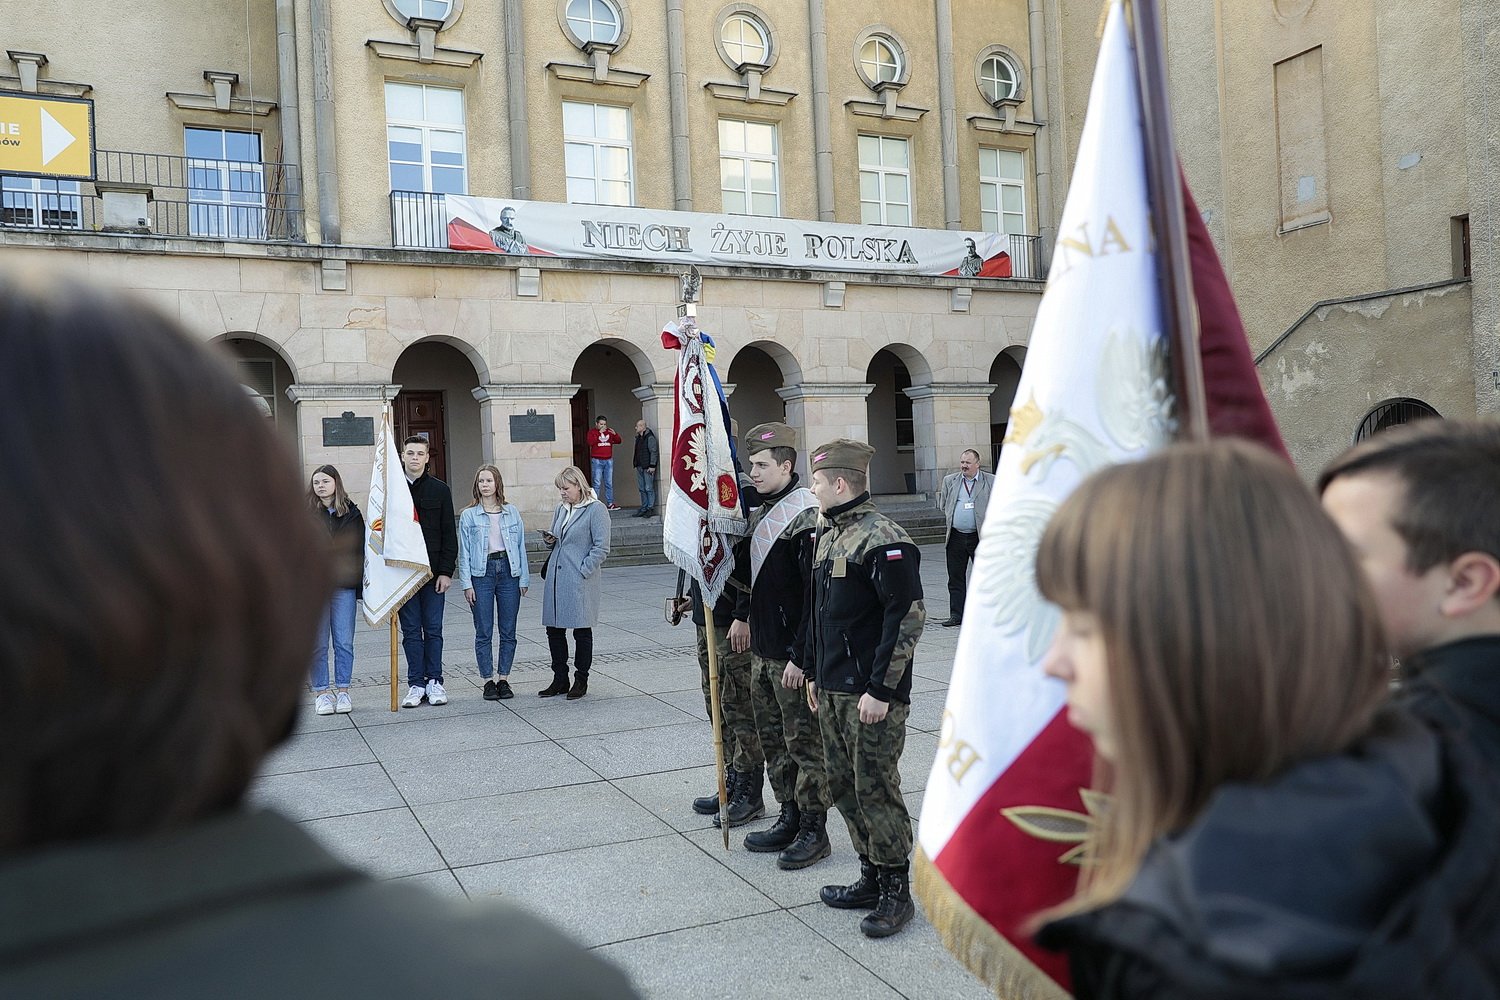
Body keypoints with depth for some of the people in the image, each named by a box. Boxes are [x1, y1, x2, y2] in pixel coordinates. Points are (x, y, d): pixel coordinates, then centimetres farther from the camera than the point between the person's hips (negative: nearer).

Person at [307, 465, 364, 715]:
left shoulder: (351, 514, 6)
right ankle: (321, 693, 14)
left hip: (344, 587, 1)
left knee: (344, 643, 3)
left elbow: (360, 552, 7)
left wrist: (362, 589, 3)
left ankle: (343, 691, 14)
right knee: (318, 644, 4)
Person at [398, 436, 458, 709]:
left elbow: (449, 533, 3)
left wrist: (446, 571, -5)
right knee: (411, 631, 5)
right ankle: (416, 684, 11)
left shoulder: (440, 489, 4)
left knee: (433, 629, 4)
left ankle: (434, 682, 12)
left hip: (434, 571, 0)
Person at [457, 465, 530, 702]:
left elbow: (520, 546, 8)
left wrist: (524, 578, 4)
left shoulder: (512, 512, 7)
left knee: (508, 631, 5)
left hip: (508, 570, 2)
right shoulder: (468, 515, 2)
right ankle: (488, 681, 9)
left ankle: (503, 679, 14)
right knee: (483, 632, 1)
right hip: (482, 573, -2)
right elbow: (464, 551, 1)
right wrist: (467, 584, -5)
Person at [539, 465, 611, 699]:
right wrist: (550, 541, 3)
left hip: (580, 581, -7)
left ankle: (581, 680, 15)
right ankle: (560, 679, 21)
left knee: (582, 631, 4)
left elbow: (601, 548, -11)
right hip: (556, 577, 7)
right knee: (554, 629, 9)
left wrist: (583, 571, -16)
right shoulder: (561, 509, 14)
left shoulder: (595, 509, -7)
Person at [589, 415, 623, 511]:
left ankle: (610, 503, 9)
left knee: (609, 483, 6)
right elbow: (590, 442, -16)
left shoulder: (609, 431, 14)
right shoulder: (592, 432, 1)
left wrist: (615, 434, -9)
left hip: (608, 460, 5)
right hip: (597, 461, -4)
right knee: (597, 483, -8)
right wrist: (599, 433, -19)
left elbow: (618, 441, 9)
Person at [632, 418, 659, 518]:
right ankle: (644, 508, 17)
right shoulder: (638, 438, 16)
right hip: (639, 467, 9)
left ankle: (651, 509, -1)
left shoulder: (650, 437, -11)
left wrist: (652, 465, -19)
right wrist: (635, 463, 16)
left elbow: (653, 452, -15)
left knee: (649, 488, -5)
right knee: (642, 489, 11)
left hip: (648, 467, -9)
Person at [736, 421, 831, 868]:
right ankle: (790, 818, 30)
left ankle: (814, 831, 13)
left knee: (804, 743, 2)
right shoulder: (761, 512, 11)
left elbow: (815, 594, -21)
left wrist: (800, 656, -22)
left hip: (793, 655, -9)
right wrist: (745, 619, 19)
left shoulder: (805, 516, -18)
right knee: (773, 741, 17)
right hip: (762, 649, 9)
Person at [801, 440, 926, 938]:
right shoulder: (827, 534, 13)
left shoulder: (883, 540, -16)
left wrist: (880, 689, -20)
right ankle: (871, 877, 29)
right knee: (843, 786, 15)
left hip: (872, 693, -9)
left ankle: (896, 891, 13)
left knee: (875, 789, -1)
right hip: (832, 690, 9)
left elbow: (908, 616, -20)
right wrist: (813, 672, 19)